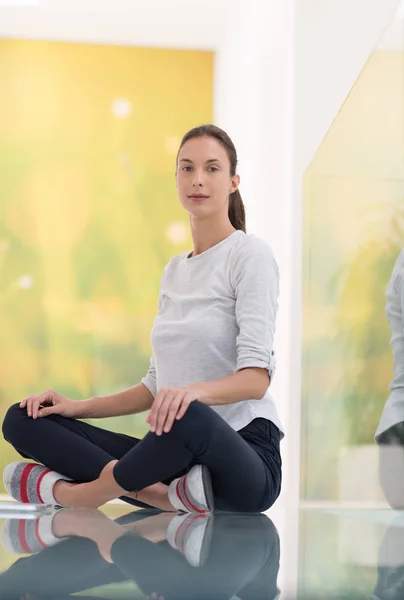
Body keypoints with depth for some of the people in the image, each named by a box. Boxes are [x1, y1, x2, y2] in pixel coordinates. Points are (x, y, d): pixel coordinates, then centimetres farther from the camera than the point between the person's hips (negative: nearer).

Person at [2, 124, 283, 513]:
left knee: (185, 416, -43)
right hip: (178, 451, 7)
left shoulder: (249, 254, -5)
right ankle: (170, 494, -23)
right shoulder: (173, 270, 17)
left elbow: (256, 377, -17)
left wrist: (194, 391, -37)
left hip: (241, 457, -7)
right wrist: (77, 406, 6)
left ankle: (73, 493, -15)